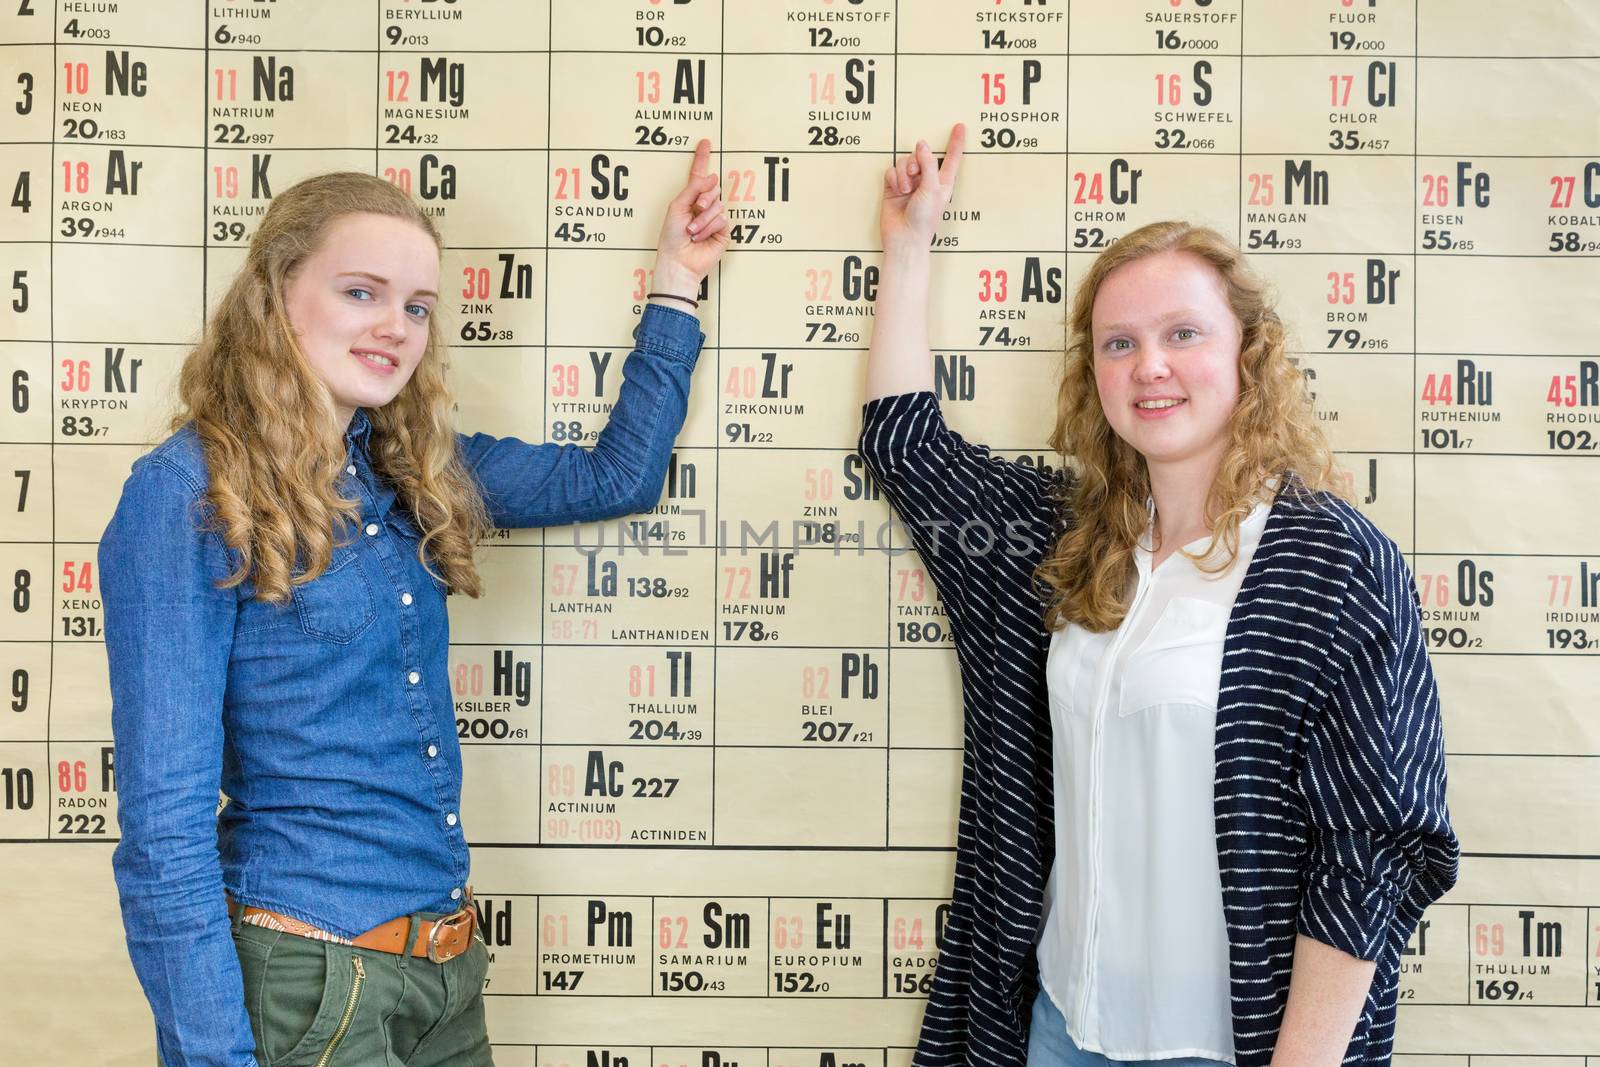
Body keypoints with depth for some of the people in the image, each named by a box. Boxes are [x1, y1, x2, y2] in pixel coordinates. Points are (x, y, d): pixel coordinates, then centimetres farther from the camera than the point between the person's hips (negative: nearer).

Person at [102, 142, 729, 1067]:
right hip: (307, 972, -7)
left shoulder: (409, 472, 5)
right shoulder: (188, 494, -14)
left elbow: (618, 476, 14)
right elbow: (166, 824, -16)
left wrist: (676, 281, 15)